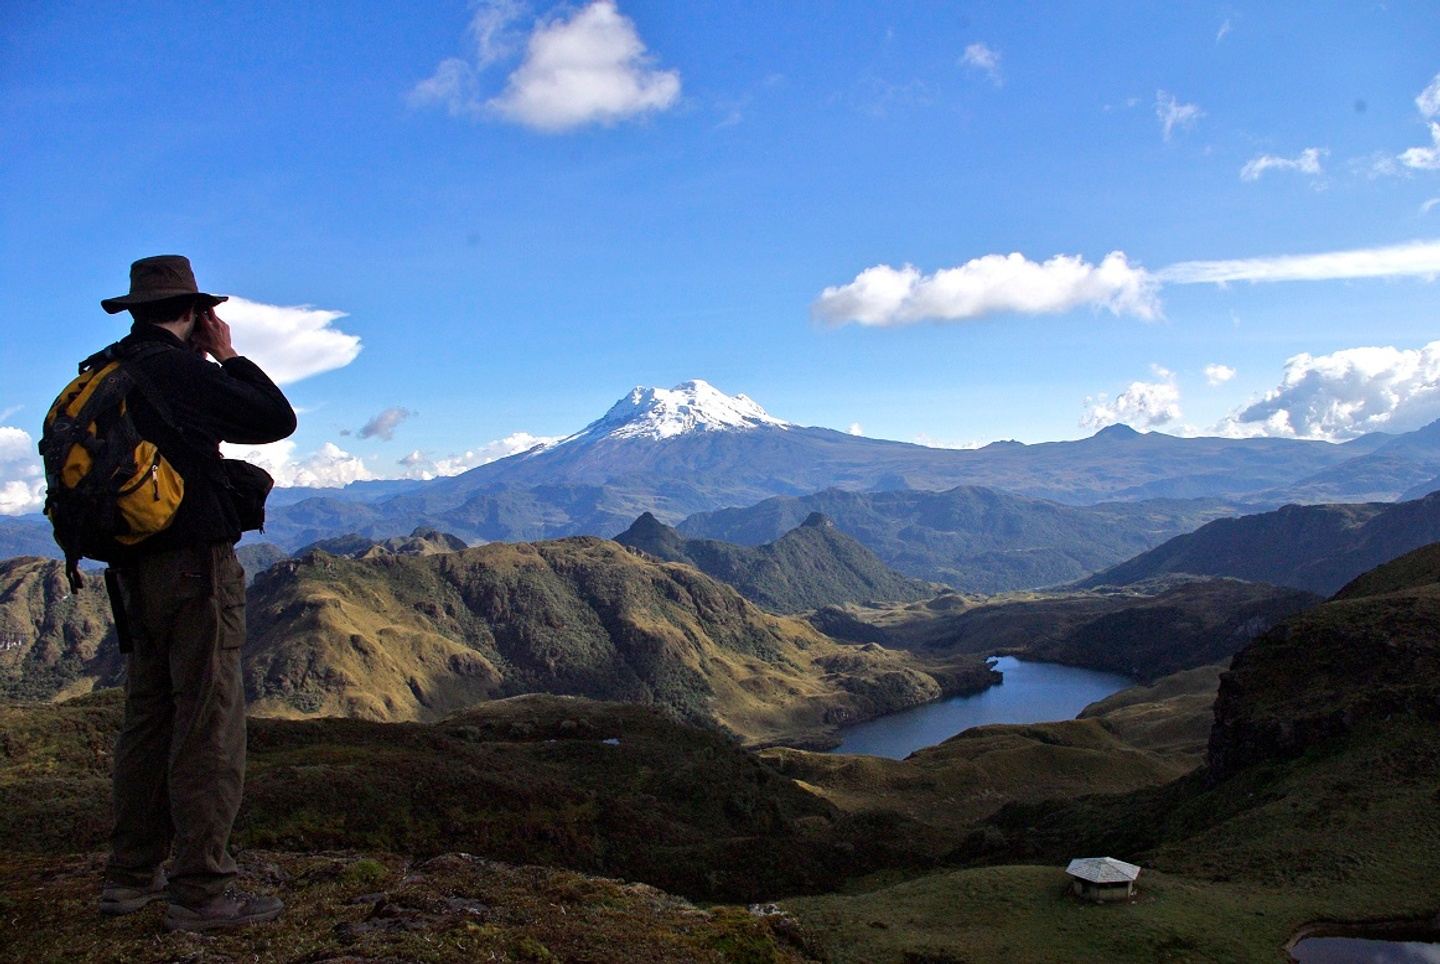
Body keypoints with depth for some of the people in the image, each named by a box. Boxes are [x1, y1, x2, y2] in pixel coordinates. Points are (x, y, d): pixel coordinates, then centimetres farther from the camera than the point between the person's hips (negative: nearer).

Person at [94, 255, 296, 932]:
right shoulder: (180, 370, -13)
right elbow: (277, 420, -7)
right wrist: (229, 355, 2)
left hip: (137, 572, 9)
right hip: (196, 569, -9)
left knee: (148, 722, 15)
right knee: (208, 728, -4)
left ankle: (130, 877, 24)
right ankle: (200, 892, 1)